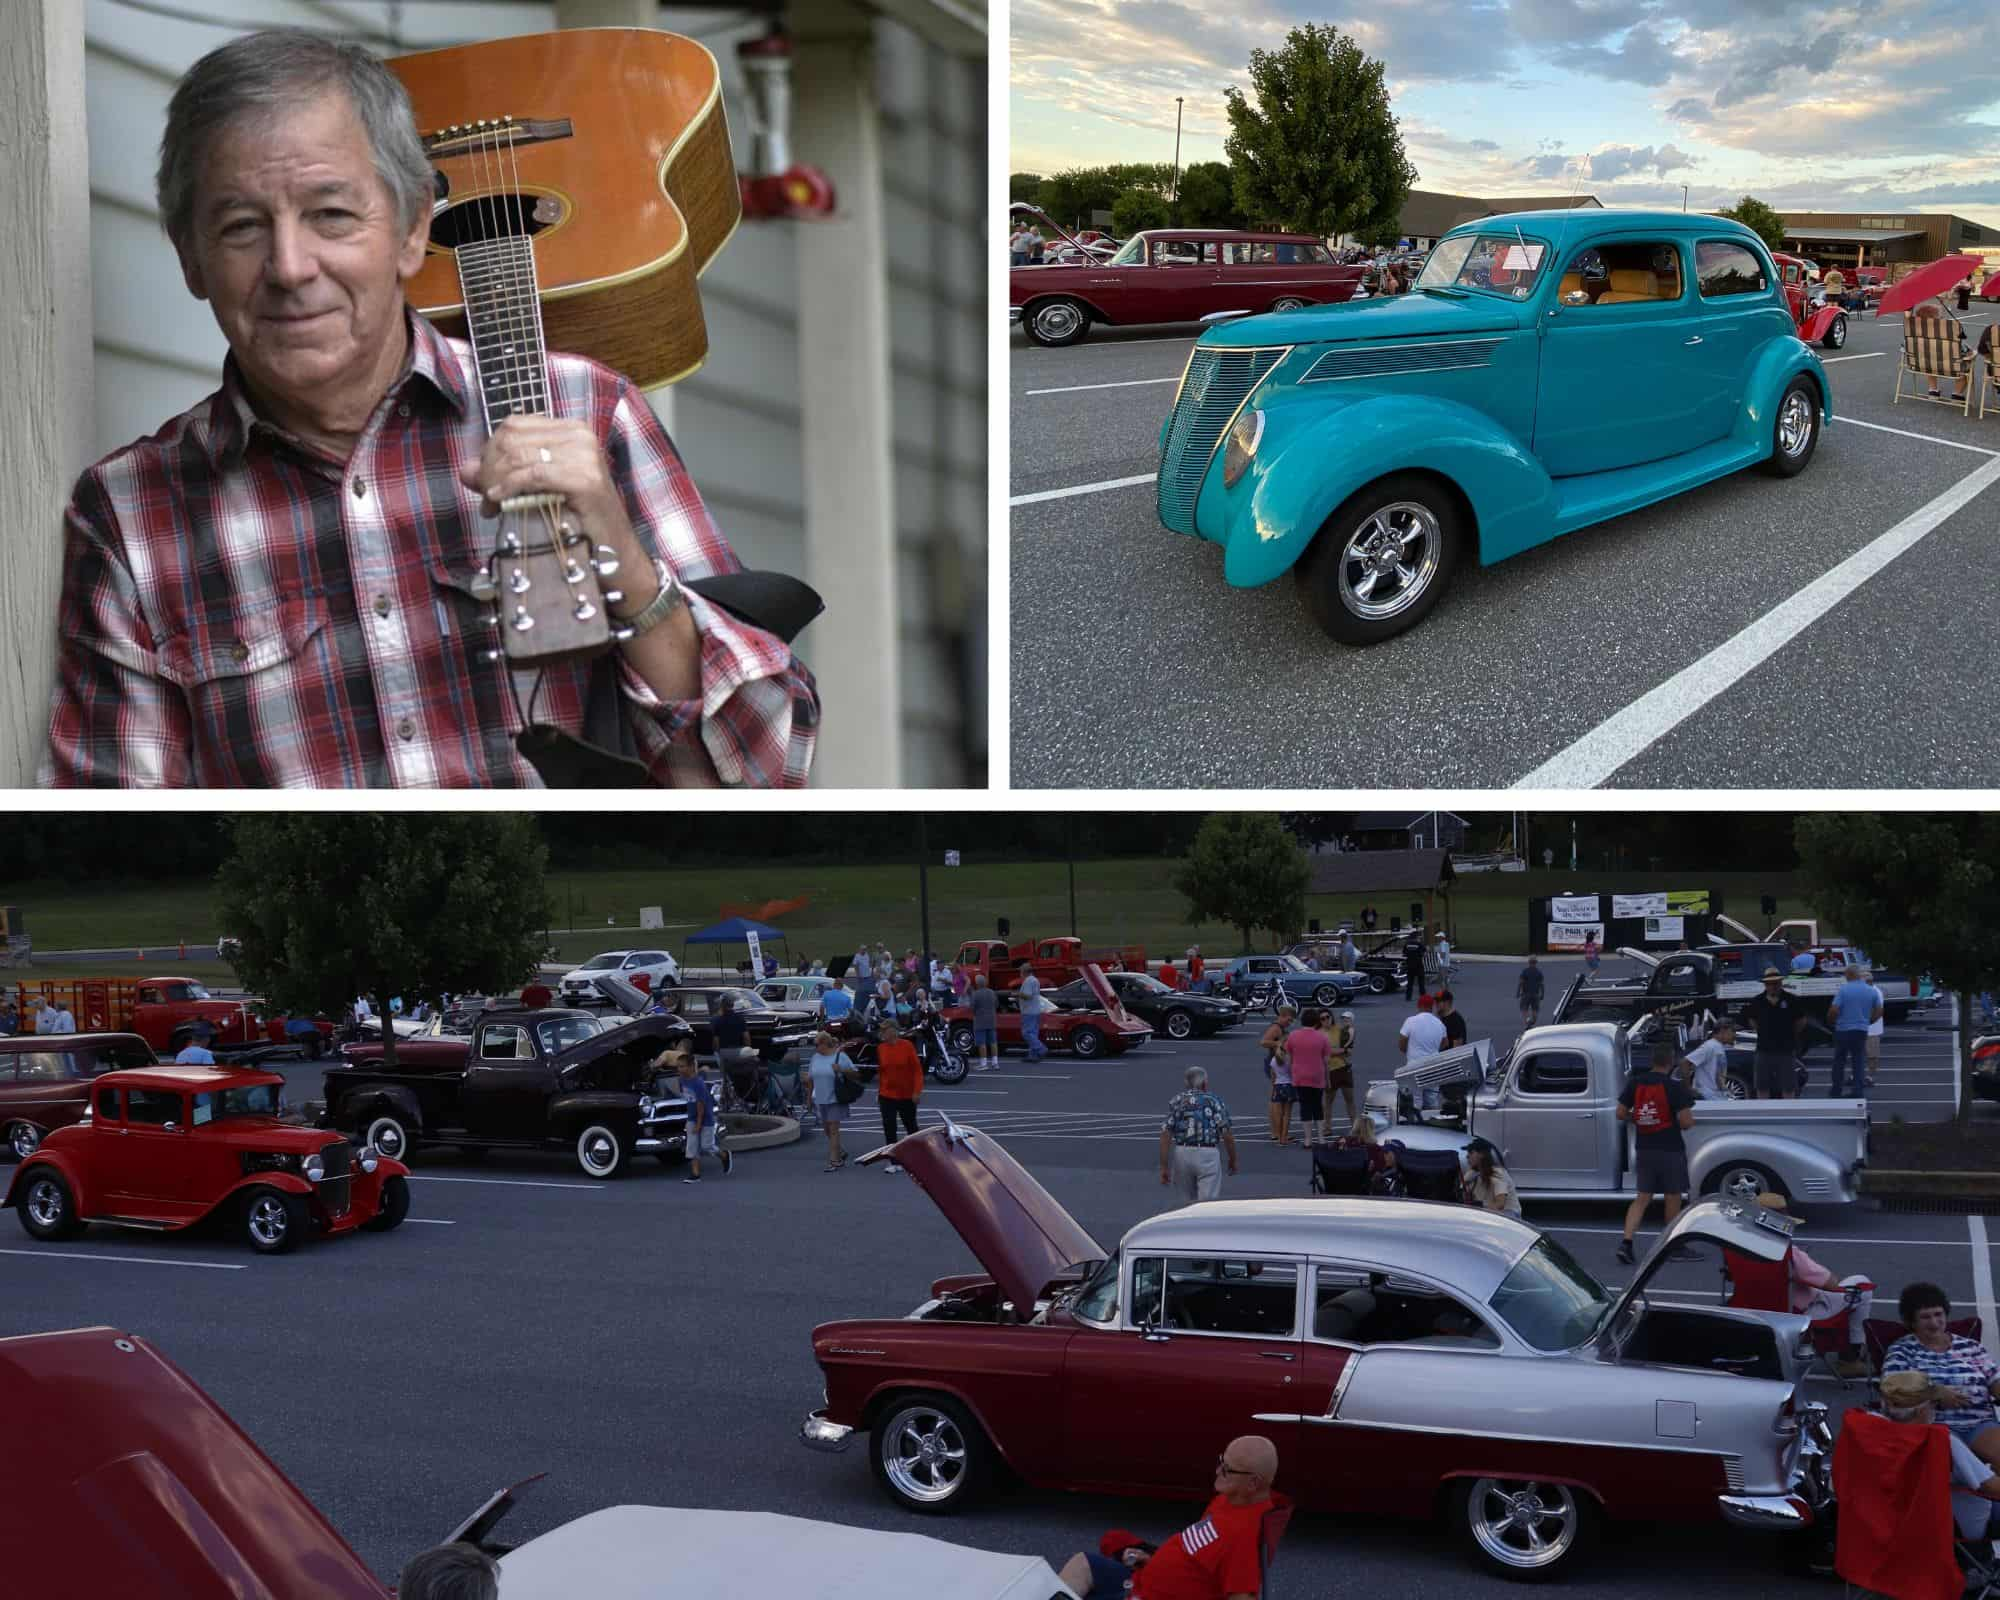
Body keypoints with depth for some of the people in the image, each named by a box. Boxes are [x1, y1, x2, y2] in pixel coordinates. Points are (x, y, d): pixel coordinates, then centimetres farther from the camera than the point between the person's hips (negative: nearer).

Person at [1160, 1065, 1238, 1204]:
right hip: (1207, 1154, -3)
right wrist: (1233, 1160, 10)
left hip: (1182, 1153, 3)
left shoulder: (1176, 1101, 8)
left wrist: (1164, 1167, 0)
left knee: (1188, 1202, 18)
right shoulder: (1214, 1101, 3)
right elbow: (1227, 1134, -3)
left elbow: (1165, 1135, -1)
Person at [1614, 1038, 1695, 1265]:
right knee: (1673, 1198, 12)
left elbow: (1621, 1114, 1)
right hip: (1671, 1150, -4)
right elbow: (1686, 1122, -17)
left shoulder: (1635, 1083, -1)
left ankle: (1626, 1242, -8)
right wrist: (1691, 1119, 5)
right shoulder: (1675, 1087, -15)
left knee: (1641, 1198, 7)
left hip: (1644, 1150, 4)